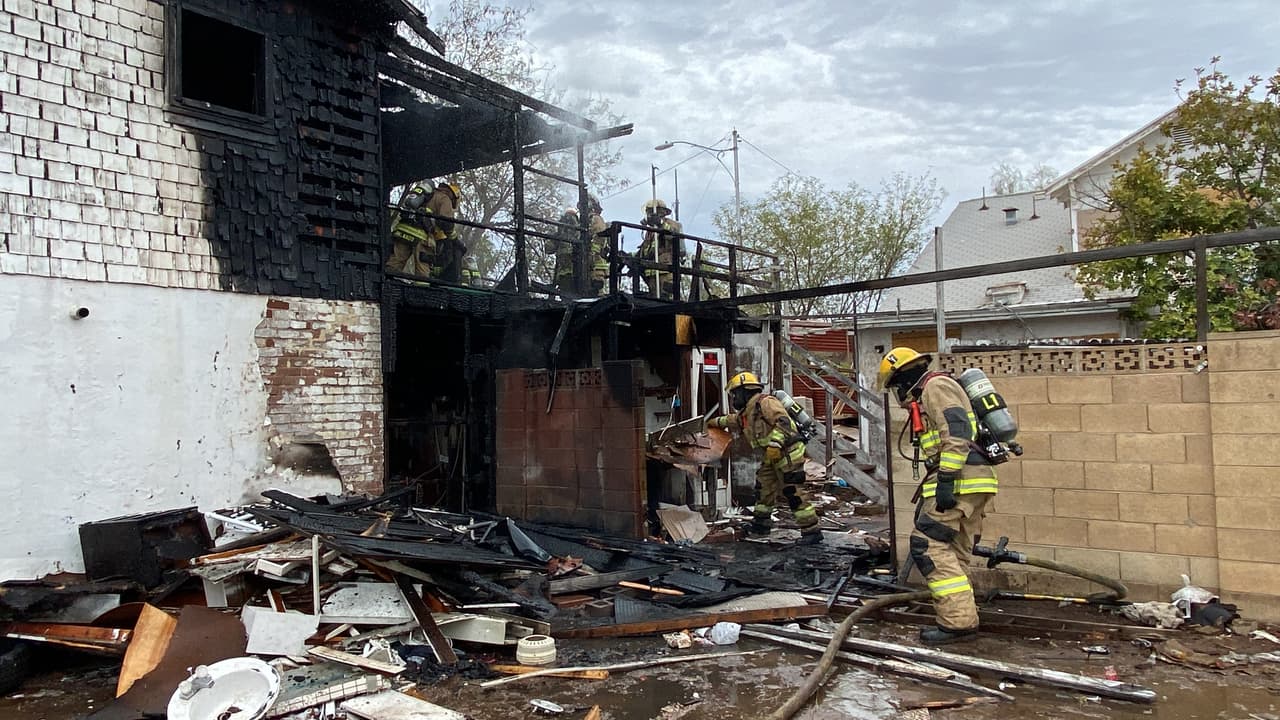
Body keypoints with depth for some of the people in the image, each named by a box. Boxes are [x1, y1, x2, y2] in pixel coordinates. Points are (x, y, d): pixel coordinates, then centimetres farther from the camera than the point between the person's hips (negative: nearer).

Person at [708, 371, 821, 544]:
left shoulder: (765, 402, -12)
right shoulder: (747, 412, 19)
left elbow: (783, 421, -24)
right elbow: (734, 419, 41)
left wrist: (775, 443, -31)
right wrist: (717, 422, 53)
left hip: (787, 453, -10)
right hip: (771, 457, 10)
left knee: (792, 492, -11)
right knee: (764, 488, 14)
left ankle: (812, 531, -7)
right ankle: (761, 524, 26)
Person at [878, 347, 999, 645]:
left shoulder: (935, 385, -4)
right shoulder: (929, 397, 27)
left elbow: (957, 430, -19)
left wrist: (946, 478, -24)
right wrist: (927, 494, 29)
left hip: (960, 480, -11)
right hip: (970, 483, 11)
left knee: (928, 544, -11)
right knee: (954, 553, 12)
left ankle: (958, 620, -11)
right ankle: (962, 619, 15)